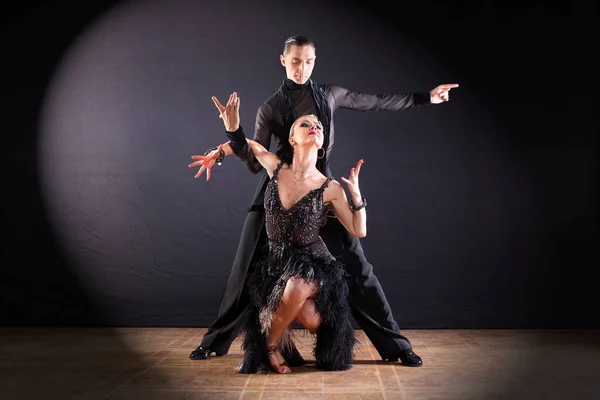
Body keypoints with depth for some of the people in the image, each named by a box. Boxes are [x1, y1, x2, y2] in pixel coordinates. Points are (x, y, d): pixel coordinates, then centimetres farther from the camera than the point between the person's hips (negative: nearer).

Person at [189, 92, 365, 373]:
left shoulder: (331, 189, -10)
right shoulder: (275, 167, -5)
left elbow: (359, 231, -5)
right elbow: (248, 144, 16)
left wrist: (356, 193, -17)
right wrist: (218, 153, 2)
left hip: (313, 263, -1)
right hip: (276, 262, 1)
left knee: (297, 287, -37)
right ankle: (269, 347, 14)